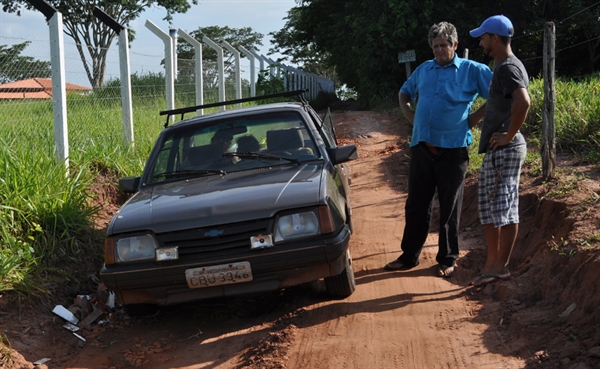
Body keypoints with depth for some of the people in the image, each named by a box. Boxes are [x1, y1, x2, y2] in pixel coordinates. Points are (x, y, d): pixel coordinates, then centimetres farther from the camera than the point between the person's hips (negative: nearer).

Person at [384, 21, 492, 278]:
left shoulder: (472, 71, -1)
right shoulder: (423, 70, 13)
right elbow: (404, 93, 29)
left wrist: (474, 118, -7)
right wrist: (410, 116, 12)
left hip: (453, 148, -4)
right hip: (421, 147, 4)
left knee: (449, 208, 3)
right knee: (416, 205, 9)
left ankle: (447, 260, 12)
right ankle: (409, 256, 18)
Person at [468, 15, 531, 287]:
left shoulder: (508, 68, -15)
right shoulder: (503, 67, 17)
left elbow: (523, 102, -32)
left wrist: (509, 135, -23)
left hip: (505, 150, -11)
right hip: (495, 151, 11)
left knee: (504, 209, -5)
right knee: (489, 209, 14)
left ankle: (501, 266, 1)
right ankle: (492, 262, 20)